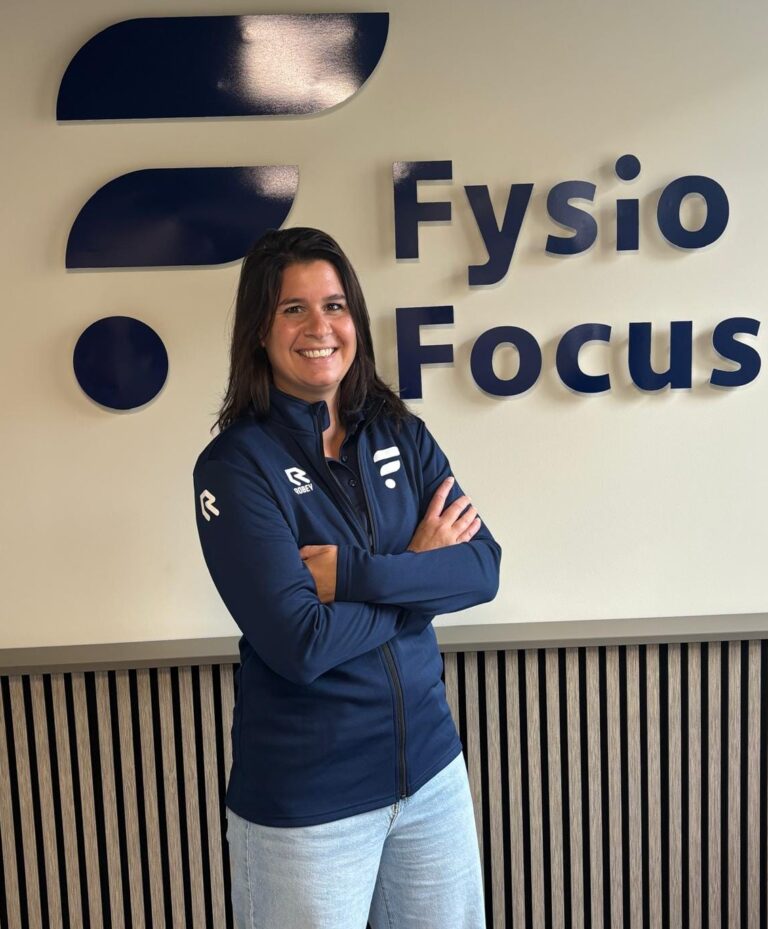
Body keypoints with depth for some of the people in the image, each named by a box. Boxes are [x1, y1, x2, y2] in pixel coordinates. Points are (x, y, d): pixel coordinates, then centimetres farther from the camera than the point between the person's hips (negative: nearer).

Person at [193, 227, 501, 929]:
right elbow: (301, 644, -22)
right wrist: (420, 571, -11)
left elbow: (483, 568, -8)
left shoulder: (402, 435, 1)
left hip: (432, 766, 5)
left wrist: (354, 572, -20)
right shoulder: (236, 464, -14)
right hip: (305, 801, -4)